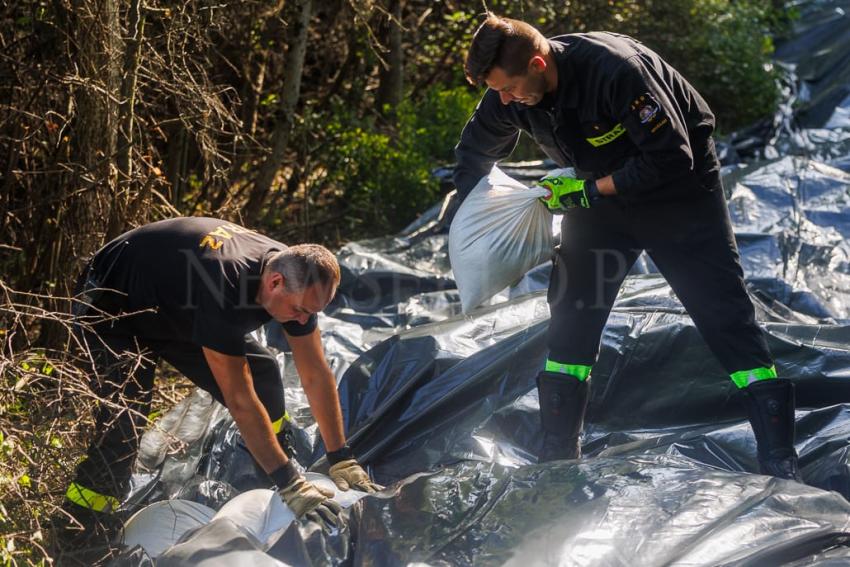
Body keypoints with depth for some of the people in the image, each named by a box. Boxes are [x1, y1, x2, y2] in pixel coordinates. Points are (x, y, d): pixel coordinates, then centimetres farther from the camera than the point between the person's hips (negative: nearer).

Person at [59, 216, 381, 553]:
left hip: (177, 311, 8)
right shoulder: (223, 287, -43)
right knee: (126, 419, -24)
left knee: (262, 373, -2)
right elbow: (240, 400, -40)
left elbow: (316, 375, -10)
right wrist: (290, 486, -39)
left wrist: (342, 461, -12)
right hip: (111, 311, -8)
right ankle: (75, 538, -15)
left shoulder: (296, 277, -19)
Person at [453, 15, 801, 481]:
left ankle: (780, 462, -8)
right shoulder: (507, 96, -15)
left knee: (725, 312, -9)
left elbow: (672, 159, -30)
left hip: (678, 185, -6)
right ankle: (558, 454, 11)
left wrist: (588, 191, -28)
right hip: (599, 190, 6)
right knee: (570, 318, 1)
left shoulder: (615, 70, -36)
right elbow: (473, 155, 7)